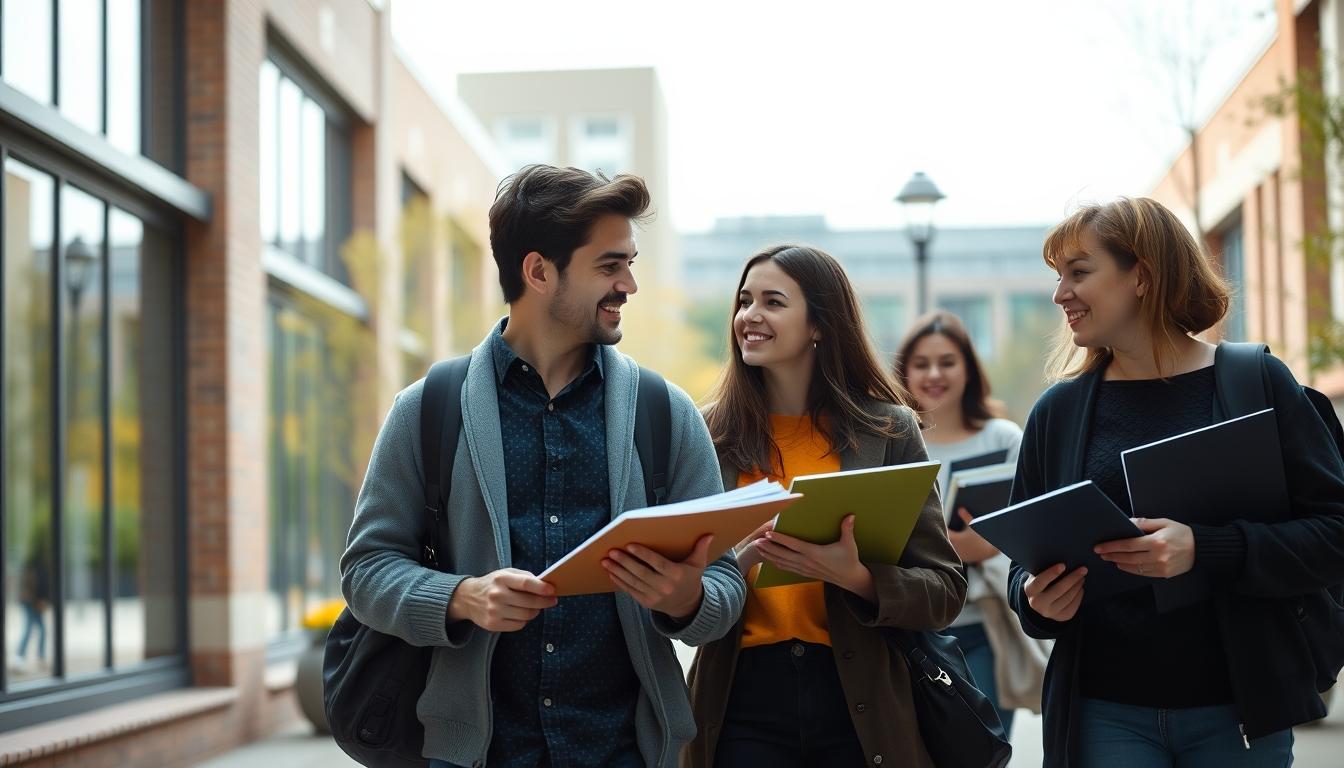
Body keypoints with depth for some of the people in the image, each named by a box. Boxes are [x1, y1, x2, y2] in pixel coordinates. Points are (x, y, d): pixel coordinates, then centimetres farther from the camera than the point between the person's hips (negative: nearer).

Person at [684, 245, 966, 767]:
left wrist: (856, 577, -20)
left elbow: (945, 590, -2)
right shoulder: (708, 434, 3)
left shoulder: (888, 430, 1)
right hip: (743, 699, 0)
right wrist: (732, 567, -17)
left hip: (861, 705, 0)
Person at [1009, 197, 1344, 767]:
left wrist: (1206, 550, -22)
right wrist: (1035, 598, -11)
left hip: (1238, 712, -1)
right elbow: (1026, 564, 12)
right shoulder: (1056, 412, 7)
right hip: (1104, 714, 2)